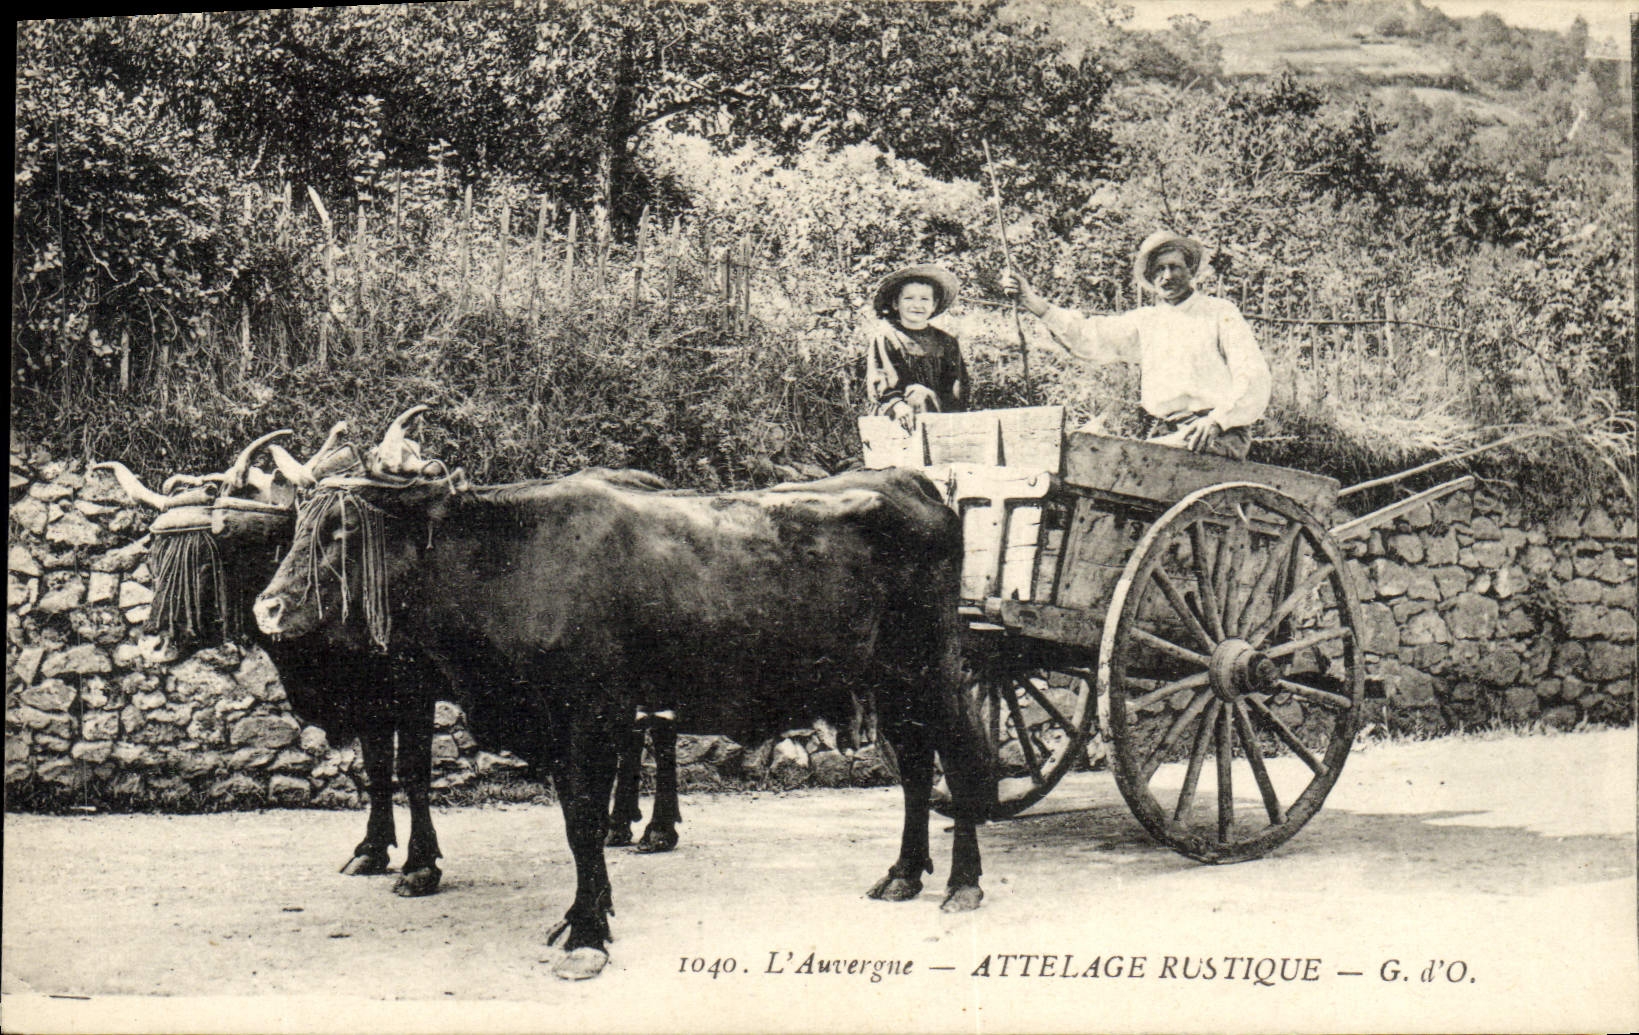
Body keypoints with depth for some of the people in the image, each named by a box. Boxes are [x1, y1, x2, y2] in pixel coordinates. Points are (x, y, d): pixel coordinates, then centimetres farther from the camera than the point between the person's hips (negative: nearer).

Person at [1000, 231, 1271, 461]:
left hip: (1218, 435, -5)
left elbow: (1253, 376, -3)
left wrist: (1216, 420, -19)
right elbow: (1087, 337, 11)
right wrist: (1032, 301, -1)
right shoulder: (1144, 321, 20)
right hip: (1162, 433, 5)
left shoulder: (1220, 313, 6)